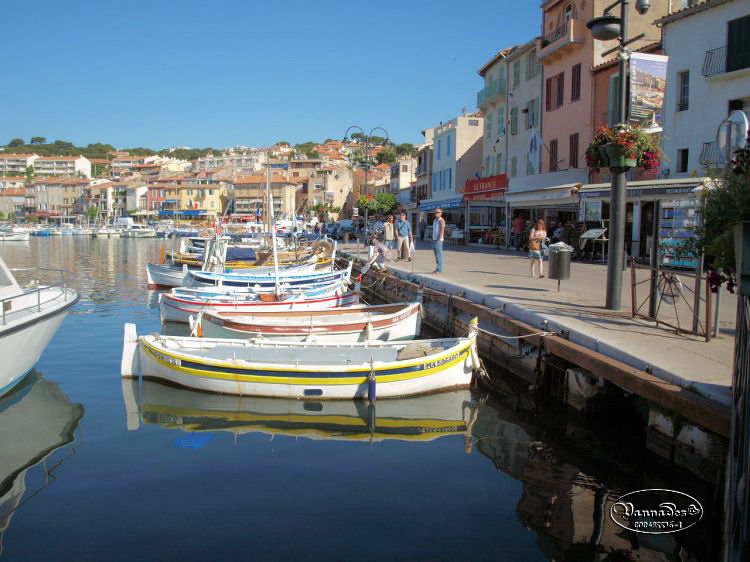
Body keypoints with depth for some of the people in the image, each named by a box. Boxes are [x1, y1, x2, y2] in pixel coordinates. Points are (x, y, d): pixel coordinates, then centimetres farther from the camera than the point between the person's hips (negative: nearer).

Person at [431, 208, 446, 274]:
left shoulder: (441, 220, -11)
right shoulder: (435, 220, 17)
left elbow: (442, 231, -18)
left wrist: (438, 240, -20)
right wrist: (432, 239, 16)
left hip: (438, 240, -9)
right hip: (434, 240, 9)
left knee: (439, 255, -8)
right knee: (436, 255, 10)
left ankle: (439, 270, -6)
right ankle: (437, 269, 14)